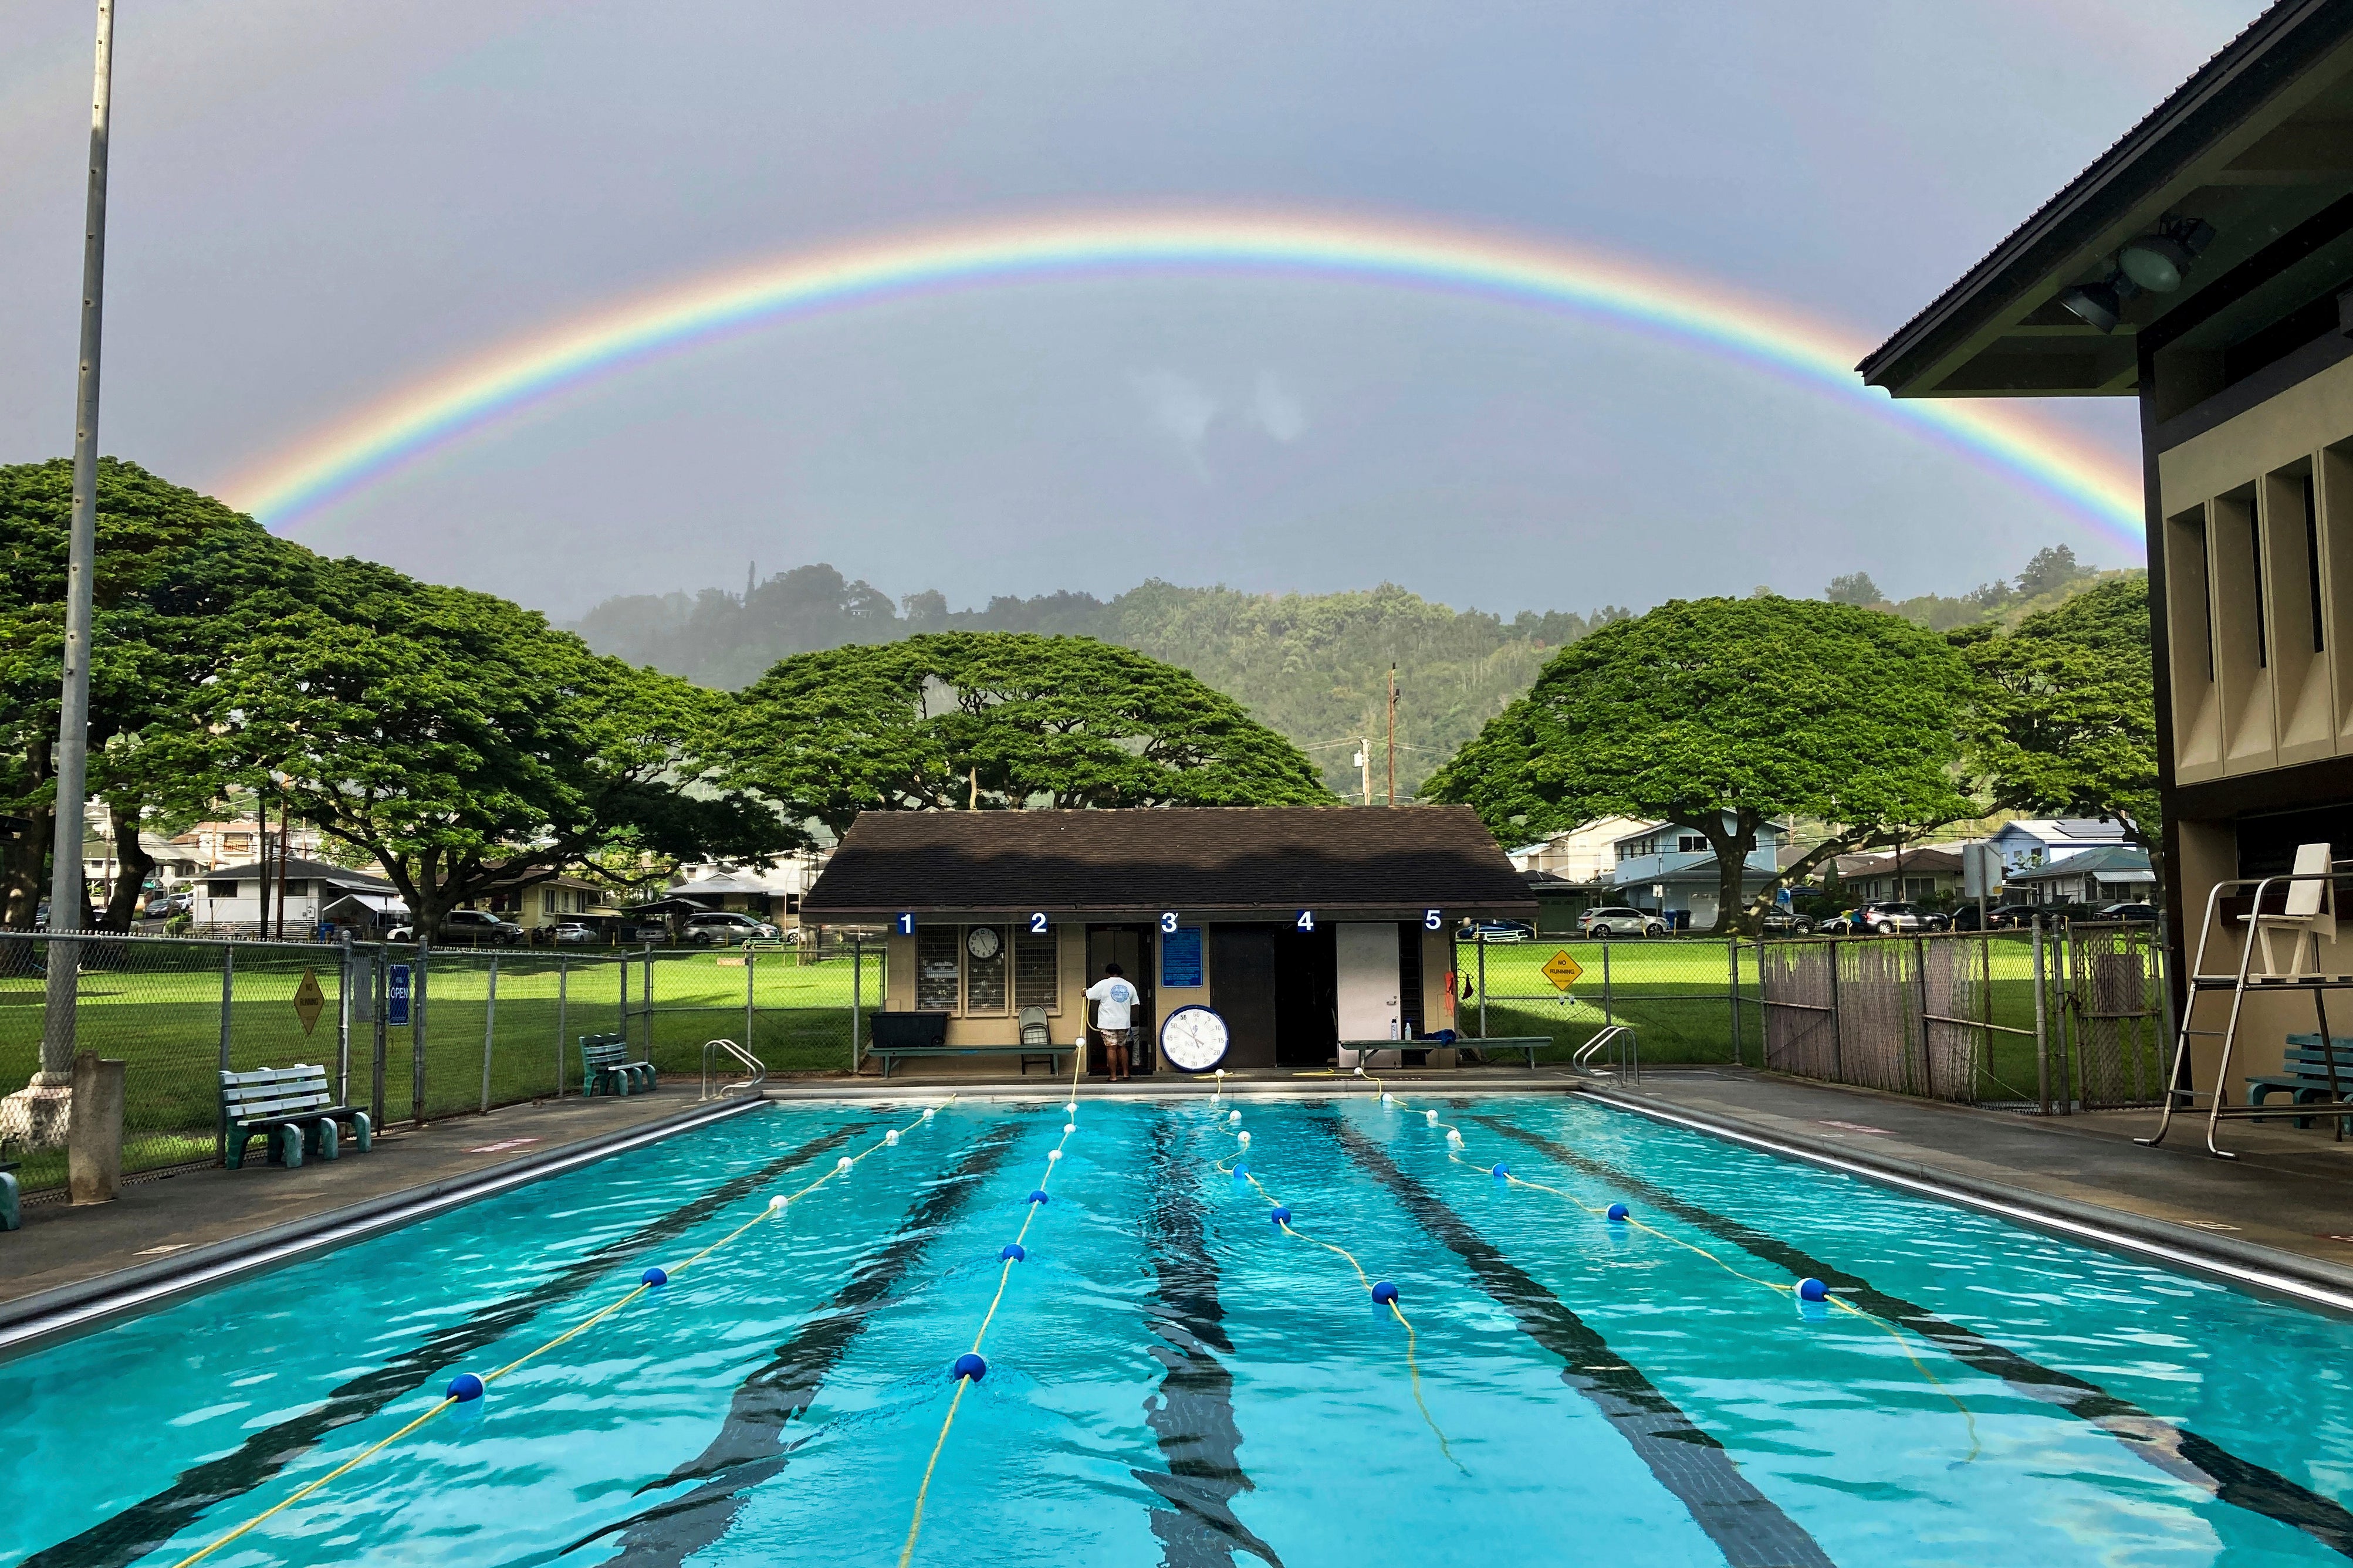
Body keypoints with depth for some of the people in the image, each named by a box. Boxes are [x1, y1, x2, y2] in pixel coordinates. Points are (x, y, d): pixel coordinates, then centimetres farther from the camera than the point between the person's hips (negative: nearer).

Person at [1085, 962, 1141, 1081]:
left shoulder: (1104, 984, -8)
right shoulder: (1129, 986, 7)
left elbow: (1089, 995, -3)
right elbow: (1134, 1004, 10)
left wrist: (1084, 992, 20)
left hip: (1108, 1023, -5)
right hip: (1124, 1023, 5)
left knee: (1111, 1048, -3)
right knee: (1122, 1047, 17)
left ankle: (1114, 1076, -3)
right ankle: (1125, 1073, 17)